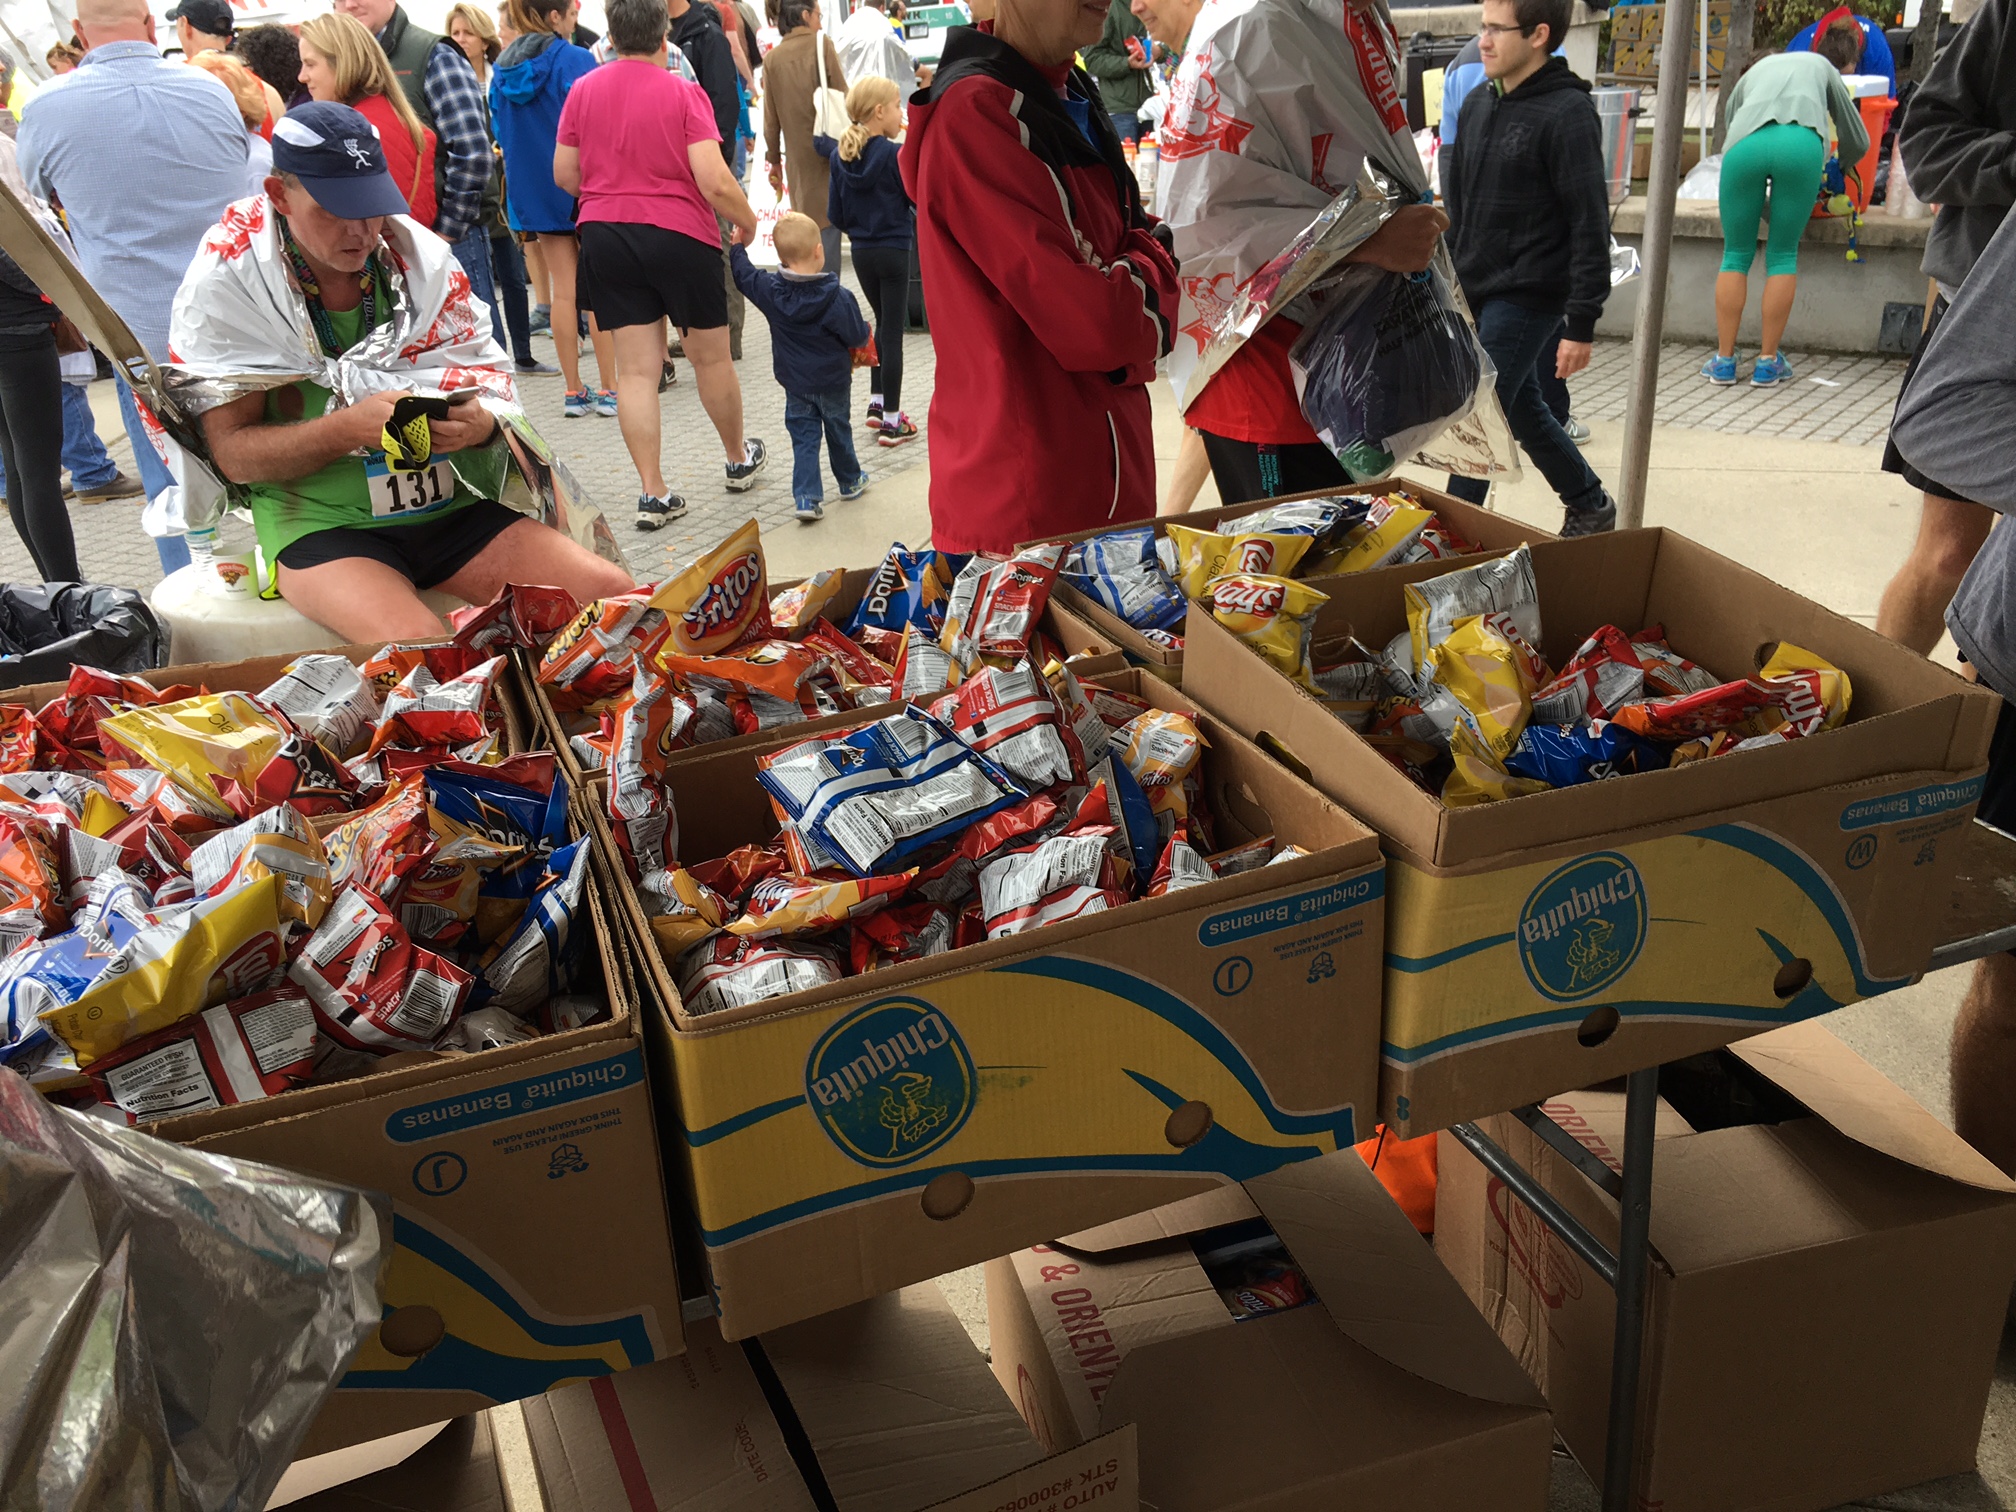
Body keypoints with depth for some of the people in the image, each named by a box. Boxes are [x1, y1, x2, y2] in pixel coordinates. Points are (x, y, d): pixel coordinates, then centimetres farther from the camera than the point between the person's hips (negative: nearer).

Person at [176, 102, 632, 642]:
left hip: (452, 509, 4)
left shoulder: (422, 255, 4)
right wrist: (348, 428, -24)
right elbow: (234, 452, -7)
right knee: (417, 649, -35)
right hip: (321, 528, -4)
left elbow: (492, 383, 8)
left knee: (612, 595, -15)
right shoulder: (225, 283, -5)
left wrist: (481, 423, -17)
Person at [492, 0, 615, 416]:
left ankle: (573, 391, 11)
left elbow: (501, 132, 12)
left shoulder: (503, 68, 6)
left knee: (563, 291, 9)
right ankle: (608, 389, 2)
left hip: (533, 190, 5)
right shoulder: (577, 60, -12)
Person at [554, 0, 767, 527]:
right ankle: (738, 459, 32)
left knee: (635, 368, 5)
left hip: (604, 237, 3)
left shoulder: (583, 91, 2)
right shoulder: (683, 93, -9)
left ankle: (653, 492, 3)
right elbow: (714, 182, -16)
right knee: (710, 356, 14)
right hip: (680, 234, -3)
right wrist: (747, 220, 3)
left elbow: (564, 175, 8)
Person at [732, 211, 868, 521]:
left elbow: (743, 274, 5)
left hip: (794, 382, 2)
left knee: (803, 437, 6)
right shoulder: (837, 298, -21)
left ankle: (806, 497, -6)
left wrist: (737, 247, 22)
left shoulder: (770, 291, -11)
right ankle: (850, 482, 37)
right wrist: (865, 331, 8)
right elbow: (858, 336, -15)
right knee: (838, 431, 18)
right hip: (833, 381, -2)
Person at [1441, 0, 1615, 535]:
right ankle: (1590, 507, 34)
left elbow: (1590, 225, -14)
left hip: (1527, 297, -8)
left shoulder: (1568, 113, -13)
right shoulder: (1477, 103, 9)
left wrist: (1581, 326, -17)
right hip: (1474, 293, 8)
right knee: (1522, 411, 17)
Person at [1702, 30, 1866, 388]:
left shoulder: (1755, 70, 41)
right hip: (1801, 143, -1)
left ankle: (1724, 359, 9)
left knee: (1736, 255, 10)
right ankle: (1768, 362, 8)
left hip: (1744, 144, 1)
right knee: (1782, 255, 8)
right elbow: (1858, 142, 35)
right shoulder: (1823, 67, 36)